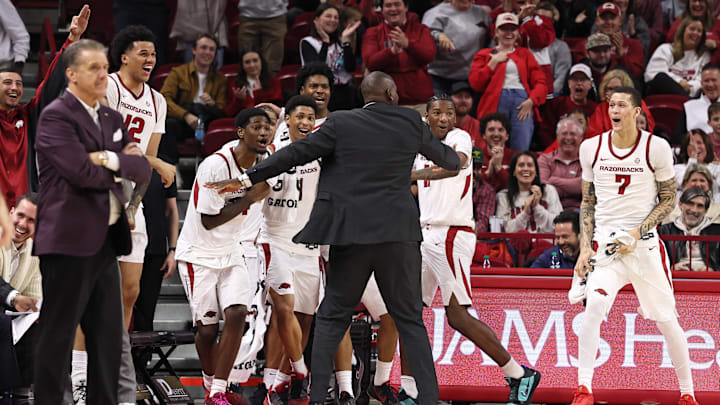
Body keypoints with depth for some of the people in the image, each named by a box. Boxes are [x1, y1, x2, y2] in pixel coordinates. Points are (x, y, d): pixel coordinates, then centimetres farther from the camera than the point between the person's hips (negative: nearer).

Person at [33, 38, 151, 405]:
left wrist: (113, 160, -10)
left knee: (109, 335, 10)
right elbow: (83, 171, -19)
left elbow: (143, 171, 9)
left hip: (105, 240, 8)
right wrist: (125, 163, -2)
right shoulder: (55, 116, -9)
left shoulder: (112, 118, 16)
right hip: (69, 239, -8)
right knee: (58, 334, -3)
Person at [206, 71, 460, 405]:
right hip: (398, 234, 1)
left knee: (332, 317, 8)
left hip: (352, 233, -1)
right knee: (410, 319, 8)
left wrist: (247, 179, 2)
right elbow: (444, 157, 22)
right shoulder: (411, 122, 6)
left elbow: (296, 153, -3)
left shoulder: (341, 123, 0)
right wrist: (457, 160, 47)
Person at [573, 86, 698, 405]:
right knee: (594, 305, -22)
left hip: (645, 244, -1)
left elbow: (668, 200, 2)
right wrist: (585, 248, 2)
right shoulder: (592, 148, 4)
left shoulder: (656, 148, -4)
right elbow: (588, 202, 12)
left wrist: (636, 234, -11)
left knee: (666, 318, 3)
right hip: (606, 243, 1)